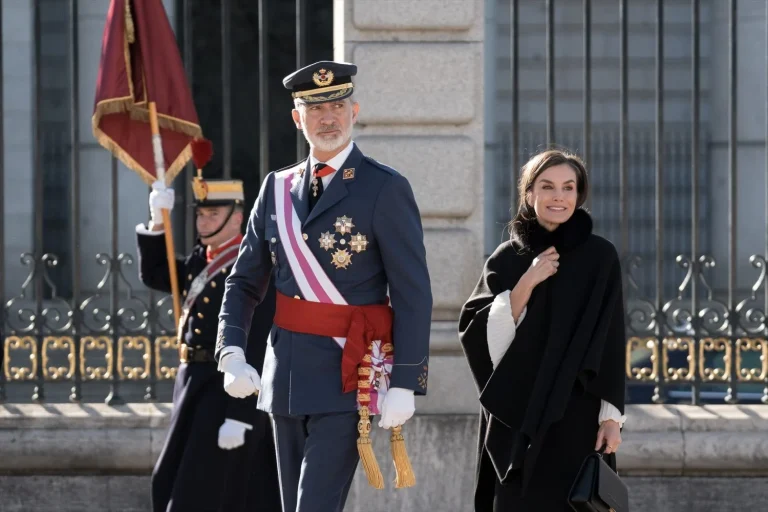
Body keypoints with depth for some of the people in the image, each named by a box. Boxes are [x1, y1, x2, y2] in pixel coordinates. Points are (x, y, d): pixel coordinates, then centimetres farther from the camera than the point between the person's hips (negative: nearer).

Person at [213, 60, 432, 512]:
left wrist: (404, 384, -15)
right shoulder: (278, 188, 10)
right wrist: (232, 356, -3)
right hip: (286, 374, 6)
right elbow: (244, 283, 13)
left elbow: (413, 295, -9)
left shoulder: (386, 189, -6)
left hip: (349, 375, -6)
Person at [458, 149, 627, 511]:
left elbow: (611, 342, 1)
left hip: (577, 413, -1)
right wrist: (527, 282, -13)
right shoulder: (508, 258, 6)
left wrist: (612, 415, -5)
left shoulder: (599, 257, 2)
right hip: (517, 413, 1)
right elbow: (478, 333, -3)